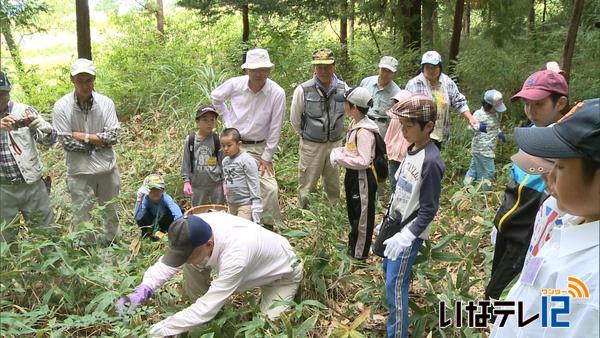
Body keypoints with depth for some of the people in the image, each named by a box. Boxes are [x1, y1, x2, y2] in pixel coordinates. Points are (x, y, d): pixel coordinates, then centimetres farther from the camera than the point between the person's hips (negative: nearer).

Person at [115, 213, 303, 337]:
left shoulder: (235, 255, -46)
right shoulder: (199, 228, -27)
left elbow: (208, 307, -40)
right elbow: (170, 261, -16)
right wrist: (143, 290, -32)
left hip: (282, 272, -6)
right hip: (254, 267, 6)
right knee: (191, 269, -9)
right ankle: (204, 321, 9)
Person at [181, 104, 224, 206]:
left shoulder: (217, 140, -6)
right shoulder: (190, 140, -4)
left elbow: (223, 163, -1)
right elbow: (185, 162, 1)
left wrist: (224, 182, -2)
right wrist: (186, 181, -2)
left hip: (216, 184, -1)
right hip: (197, 185, 1)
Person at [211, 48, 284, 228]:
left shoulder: (277, 93, -16)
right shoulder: (235, 84, -11)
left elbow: (275, 128, -10)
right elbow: (215, 97, 12)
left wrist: (267, 157, -7)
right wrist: (227, 118, 5)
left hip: (258, 147, -1)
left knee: (270, 188, -10)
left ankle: (268, 226, 10)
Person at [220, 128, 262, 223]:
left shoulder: (247, 160, -13)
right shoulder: (225, 161, 8)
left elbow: (254, 184, -12)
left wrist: (256, 208, -14)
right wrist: (228, 203, 17)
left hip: (245, 204, -7)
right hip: (231, 204, 7)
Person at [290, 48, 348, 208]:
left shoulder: (343, 88, -7)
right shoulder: (303, 90, -16)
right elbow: (295, 119, -1)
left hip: (336, 143, 3)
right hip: (312, 145, -3)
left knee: (333, 184, 18)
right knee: (307, 185, 8)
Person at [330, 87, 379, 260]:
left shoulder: (364, 131, -26)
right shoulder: (355, 124, 3)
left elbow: (363, 161, -29)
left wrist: (340, 159, -23)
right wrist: (338, 151, -4)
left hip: (362, 178, -9)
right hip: (352, 175, 9)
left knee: (362, 217, 8)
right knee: (353, 213, 24)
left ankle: (359, 255, 25)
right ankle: (353, 245, 44)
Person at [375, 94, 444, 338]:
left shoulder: (431, 161, -25)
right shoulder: (411, 149, 0)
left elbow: (429, 210, -21)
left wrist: (406, 236, -25)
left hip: (410, 232, -8)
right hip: (394, 223, 8)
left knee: (395, 285, -2)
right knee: (388, 269, 21)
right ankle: (395, 310, 43)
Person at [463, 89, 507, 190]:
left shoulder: (496, 114, 10)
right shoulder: (479, 114, -15)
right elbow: (471, 125, -26)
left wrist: (500, 133, 10)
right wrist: (478, 127, -46)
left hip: (489, 149, 8)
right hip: (482, 149, -8)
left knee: (474, 168, 15)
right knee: (489, 172, -4)